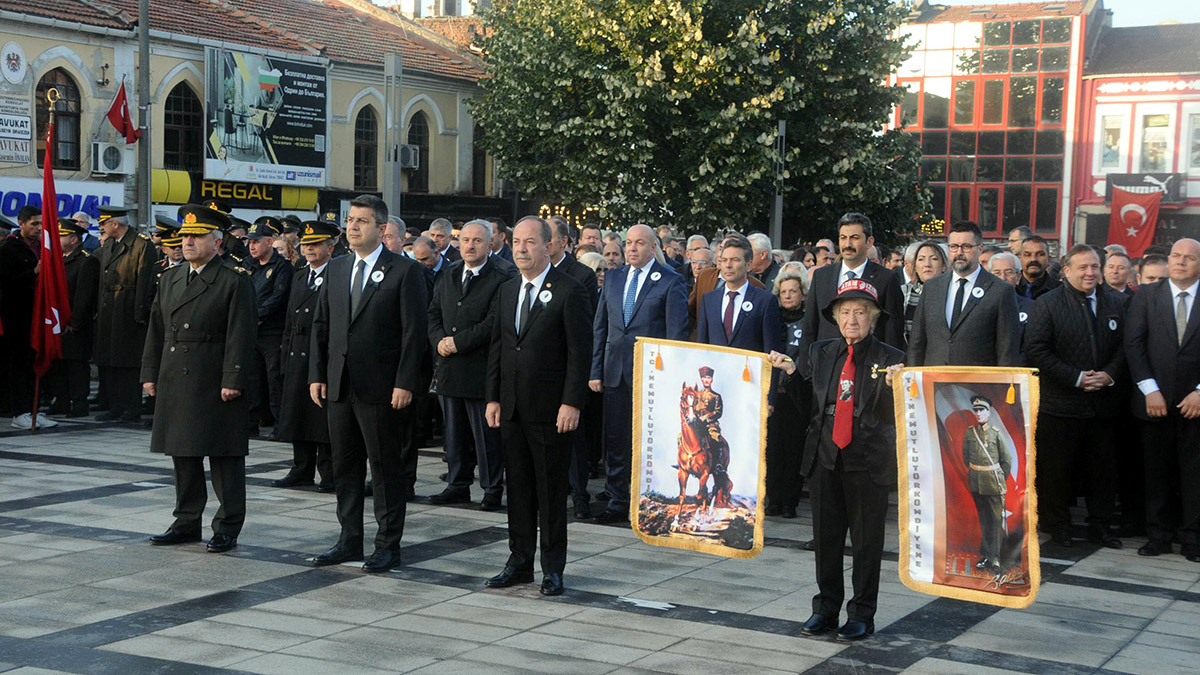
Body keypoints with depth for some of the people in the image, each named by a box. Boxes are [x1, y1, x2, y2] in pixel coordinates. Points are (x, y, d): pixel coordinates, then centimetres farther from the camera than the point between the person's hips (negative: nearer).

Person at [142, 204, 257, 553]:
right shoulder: (171, 278, 14)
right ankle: (187, 522, 23)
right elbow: (156, 328, 17)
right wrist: (151, 374, 11)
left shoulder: (234, 282, -6)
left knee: (224, 457, -1)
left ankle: (228, 527, 7)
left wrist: (233, 380, -17)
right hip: (176, 383, 7)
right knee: (183, 455, 13)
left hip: (215, 386, -7)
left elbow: (240, 336, -11)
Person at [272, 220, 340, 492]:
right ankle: (302, 470, 18)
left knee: (324, 416, -3)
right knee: (298, 415, 10)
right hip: (298, 357, 7)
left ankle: (328, 473, 5)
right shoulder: (299, 277, 18)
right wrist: (286, 353, 14)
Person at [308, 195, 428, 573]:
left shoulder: (405, 271, -6)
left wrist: (405, 383, -15)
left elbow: (415, 331, -9)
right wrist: (317, 375, 7)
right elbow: (321, 326, 15)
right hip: (339, 386, 6)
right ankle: (349, 541, 23)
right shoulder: (336, 269, 12)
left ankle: (388, 546, 10)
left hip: (381, 388, -6)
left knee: (386, 470, 1)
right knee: (344, 468, 12)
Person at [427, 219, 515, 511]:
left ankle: (492, 490, 9)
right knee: (455, 432, 14)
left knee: (487, 434, 0)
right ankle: (458, 485, 24)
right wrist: (439, 340, -5)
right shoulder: (448, 277, 14)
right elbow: (433, 314, 15)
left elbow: (494, 323, -17)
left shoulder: (502, 278, -9)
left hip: (482, 370, -7)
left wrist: (458, 342, -15)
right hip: (450, 369, 7)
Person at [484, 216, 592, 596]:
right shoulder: (507, 291, 13)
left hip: (550, 410, -6)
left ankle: (553, 568, 10)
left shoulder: (569, 292, -8)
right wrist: (493, 398, 9)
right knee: (518, 489, 12)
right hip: (512, 408, 6)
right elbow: (497, 347, 15)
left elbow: (579, 351, -11)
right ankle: (519, 562, 21)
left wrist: (571, 404, -16)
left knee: (551, 491, 2)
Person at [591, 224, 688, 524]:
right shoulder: (613, 277, 12)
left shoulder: (670, 282, -4)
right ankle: (618, 502, 17)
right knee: (615, 439, 8)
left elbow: (677, 334, -6)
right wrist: (596, 370, 7)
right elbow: (600, 327, 14)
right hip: (615, 372, 5)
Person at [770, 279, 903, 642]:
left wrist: (891, 385, -27)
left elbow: (891, 417, -9)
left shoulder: (889, 358, -4)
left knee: (866, 540, 5)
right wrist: (791, 373, -4)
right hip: (824, 458, 3)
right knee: (826, 537, 11)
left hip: (868, 461, -3)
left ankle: (861, 614, 17)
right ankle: (826, 608, 25)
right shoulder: (820, 352, 8)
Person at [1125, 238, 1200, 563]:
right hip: (1156, 401, 1)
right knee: (1157, 471, 6)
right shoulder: (1146, 296, 5)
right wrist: (1149, 390, -9)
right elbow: (1133, 344, -1)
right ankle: (1159, 534, 15)